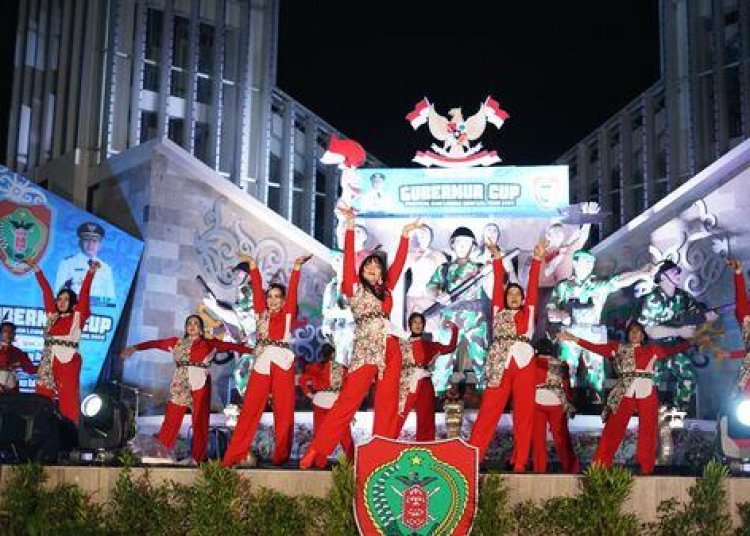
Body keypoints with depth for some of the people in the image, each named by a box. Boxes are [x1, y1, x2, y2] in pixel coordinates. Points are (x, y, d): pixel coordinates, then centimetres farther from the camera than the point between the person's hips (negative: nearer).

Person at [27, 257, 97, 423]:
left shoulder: (77, 317, 4)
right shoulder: (52, 316, 16)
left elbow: (84, 293, -2)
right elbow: (46, 290, 20)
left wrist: (91, 271, -8)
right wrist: (36, 268, 27)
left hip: (68, 362, -5)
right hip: (49, 362, 5)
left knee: (68, 400, -5)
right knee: (42, 399, 1)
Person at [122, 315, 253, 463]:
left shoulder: (209, 343, 9)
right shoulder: (177, 342, 15)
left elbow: (231, 346, 5)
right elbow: (157, 343, 12)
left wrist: (252, 350, -1)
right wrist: (135, 348, 7)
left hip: (200, 384, -1)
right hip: (180, 384, 2)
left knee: (200, 422, -1)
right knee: (171, 420, -2)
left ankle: (197, 458, 5)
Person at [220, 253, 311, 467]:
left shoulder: (288, 314, 11)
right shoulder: (260, 313, 18)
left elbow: (293, 290, 4)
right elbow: (257, 289, 14)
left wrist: (296, 267, -3)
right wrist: (253, 265, 11)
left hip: (283, 363, -2)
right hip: (262, 363, 2)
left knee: (284, 412, -2)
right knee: (250, 409, -3)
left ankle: (281, 457, 3)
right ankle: (232, 457, -5)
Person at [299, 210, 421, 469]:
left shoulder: (386, 290, 18)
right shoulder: (354, 288, 9)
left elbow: (399, 263, 19)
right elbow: (348, 259, 0)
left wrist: (405, 235, 18)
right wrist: (350, 227, -4)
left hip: (390, 349, 4)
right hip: (364, 350, -4)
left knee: (387, 404, 1)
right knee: (348, 401, -10)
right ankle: (316, 452, -8)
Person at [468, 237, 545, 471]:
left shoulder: (528, 313, 17)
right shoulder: (498, 312, 17)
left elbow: (533, 285, 12)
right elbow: (498, 284, 11)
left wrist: (537, 259, 6)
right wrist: (497, 259, 6)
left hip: (523, 363, 1)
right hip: (500, 364, -1)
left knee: (523, 413, 0)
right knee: (488, 411, -6)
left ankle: (519, 464, 3)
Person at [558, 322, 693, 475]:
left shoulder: (652, 350, 14)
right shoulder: (618, 348, 10)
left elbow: (673, 350, 13)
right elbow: (595, 347, 5)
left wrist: (691, 342, 5)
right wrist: (575, 339, -1)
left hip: (647, 394, 1)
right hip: (624, 394, -1)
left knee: (648, 433, 4)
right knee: (612, 430, -6)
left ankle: (646, 470, 15)